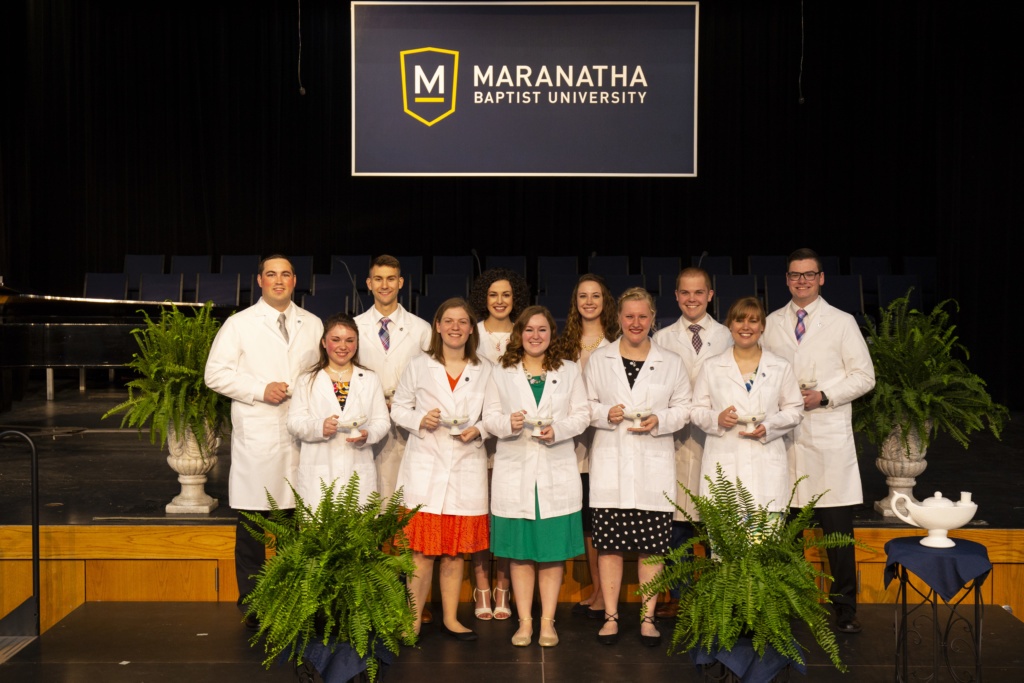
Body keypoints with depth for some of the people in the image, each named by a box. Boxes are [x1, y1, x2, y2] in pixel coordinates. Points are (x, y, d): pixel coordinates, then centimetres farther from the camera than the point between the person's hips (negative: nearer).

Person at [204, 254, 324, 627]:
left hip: (302, 435, 3)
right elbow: (216, 374, -1)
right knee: (252, 525, 1)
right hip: (256, 437, -3)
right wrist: (260, 389, -12)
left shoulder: (313, 325, 14)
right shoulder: (239, 324, 4)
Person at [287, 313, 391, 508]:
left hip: (359, 472, 1)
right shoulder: (308, 381, 11)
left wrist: (367, 435, -11)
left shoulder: (370, 379, 15)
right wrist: (319, 427, -15)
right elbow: (294, 422, 4)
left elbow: (382, 421, 11)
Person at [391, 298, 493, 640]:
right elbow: (398, 408, 8)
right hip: (425, 464, -1)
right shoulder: (419, 366, 6)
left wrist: (478, 430, -8)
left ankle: (451, 617, 17)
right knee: (423, 547, -4)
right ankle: (414, 620, 6)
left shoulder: (485, 370, 8)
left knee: (456, 548, 7)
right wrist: (420, 421, -10)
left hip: (467, 466, 1)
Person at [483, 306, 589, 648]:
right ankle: (524, 622, 12)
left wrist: (557, 430, -14)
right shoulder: (501, 374, 9)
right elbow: (489, 417, 5)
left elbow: (582, 414, 5)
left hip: (557, 473, 0)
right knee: (520, 552, 3)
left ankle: (547, 621, 11)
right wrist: (509, 423, -17)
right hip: (515, 472, 0)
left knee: (554, 551, 2)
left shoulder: (569, 371, 10)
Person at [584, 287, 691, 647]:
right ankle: (610, 617, 10)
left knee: (652, 544, 1)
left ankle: (648, 618, 11)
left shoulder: (671, 362, 9)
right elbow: (585, 405, 10)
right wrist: (606, 413, -10)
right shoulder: (599, 360, 9)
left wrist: (659, 420, -9)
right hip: (610, 463, 0)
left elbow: (684, 408, 9)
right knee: (608, 542, 0)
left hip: (654, 465, 0)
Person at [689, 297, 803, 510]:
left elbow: (794, 410, 13)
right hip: (723, 465, 0)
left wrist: (769, 426, -6)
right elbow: (696, 411, 12)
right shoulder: (711, 367, 12)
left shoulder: (781, 368, 13)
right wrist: (717, 419, -9)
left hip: (767, 465, 0)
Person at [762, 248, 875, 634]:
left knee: (837, 528, -3)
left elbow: (864, 376, 2)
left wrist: (823, 396, -11)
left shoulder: (842, 323, 4)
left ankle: (844, 608, 7)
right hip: (783, 436, 3)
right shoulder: (771, 324, 12)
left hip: (829, 437, -2)